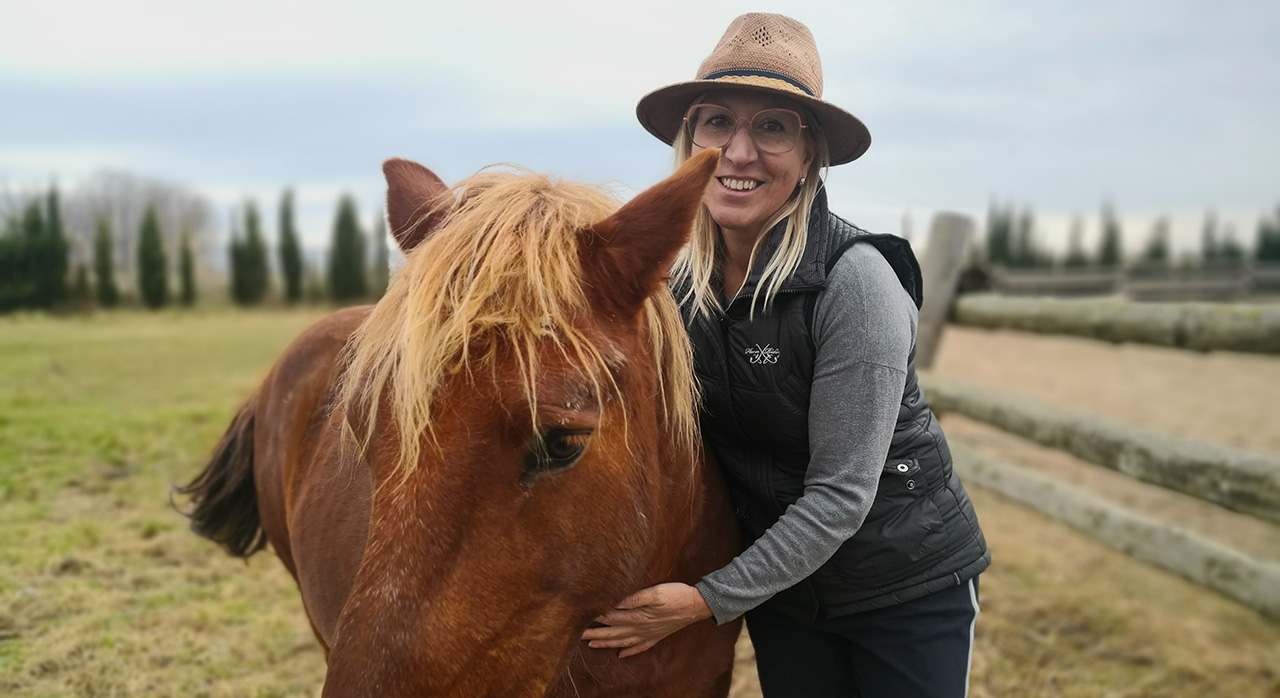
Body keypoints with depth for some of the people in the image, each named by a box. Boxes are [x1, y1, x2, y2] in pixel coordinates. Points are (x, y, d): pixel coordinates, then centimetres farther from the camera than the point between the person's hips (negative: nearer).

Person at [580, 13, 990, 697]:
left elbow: (840, 493, -24)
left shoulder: (855, 280, -25)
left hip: (908, 584, -4)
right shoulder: (673, 277, -8)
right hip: (776, 581, 4)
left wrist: (707, 598, -23)